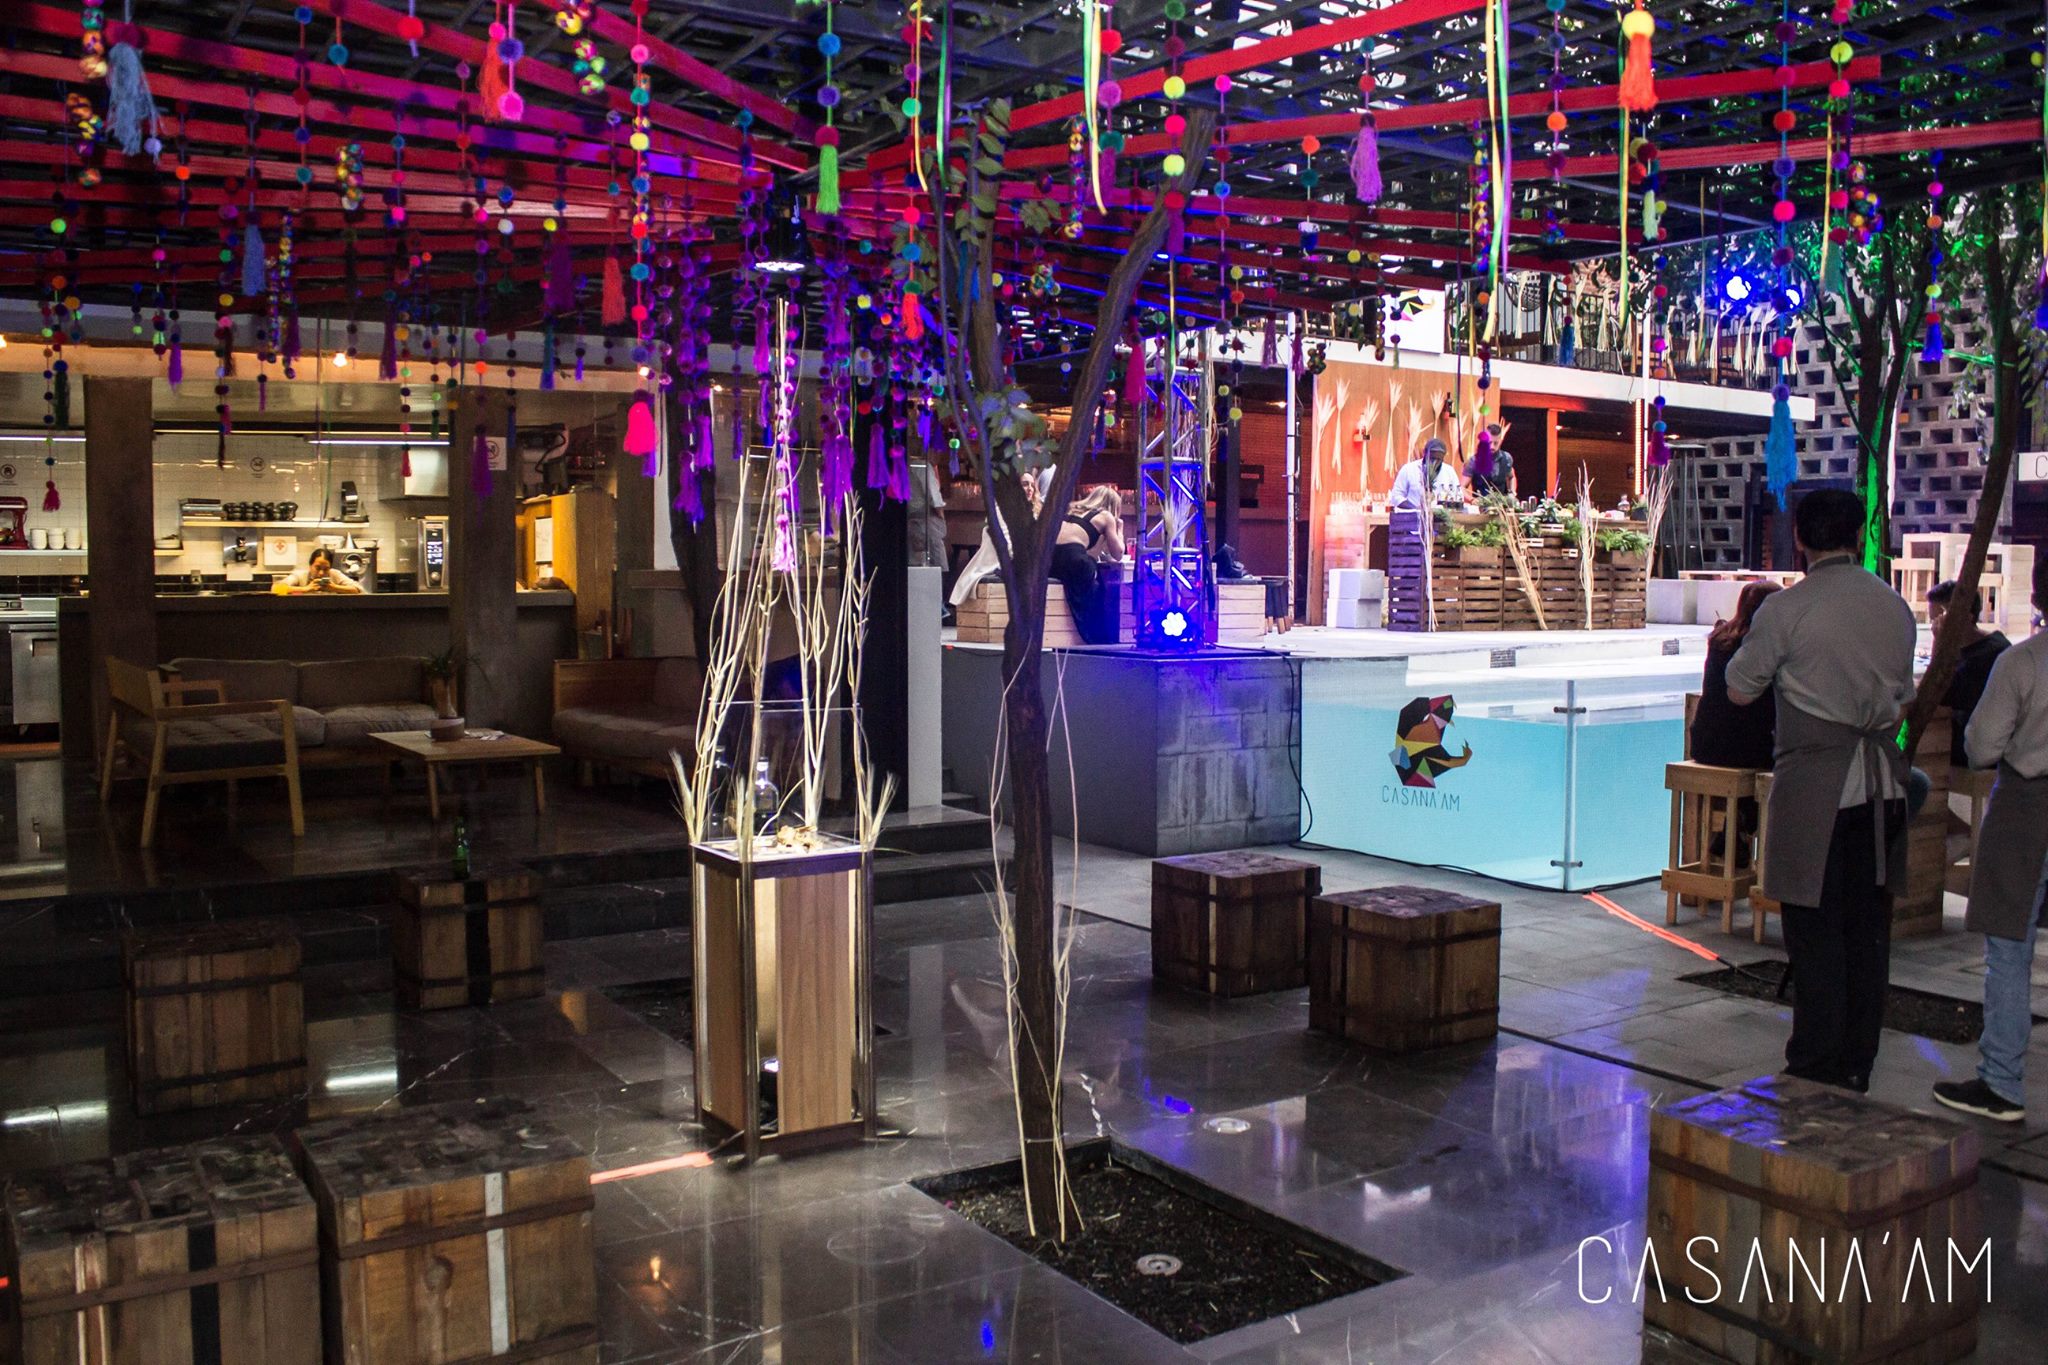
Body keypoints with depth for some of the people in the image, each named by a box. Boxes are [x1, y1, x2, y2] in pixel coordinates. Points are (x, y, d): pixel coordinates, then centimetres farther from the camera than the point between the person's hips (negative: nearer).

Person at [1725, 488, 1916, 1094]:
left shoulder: (1785, 610, -10)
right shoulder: (1895, 607, 8)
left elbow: (1740, 691, -2)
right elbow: (1903, 697, 17)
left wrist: (1738, 646, 15)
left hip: (1814, 783, -5)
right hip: (1881, 781, 5)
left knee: (1815, 927, 1)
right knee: (1869, 925, 11)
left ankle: (1816, 1064, 6)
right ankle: (1857, 1064, 19)